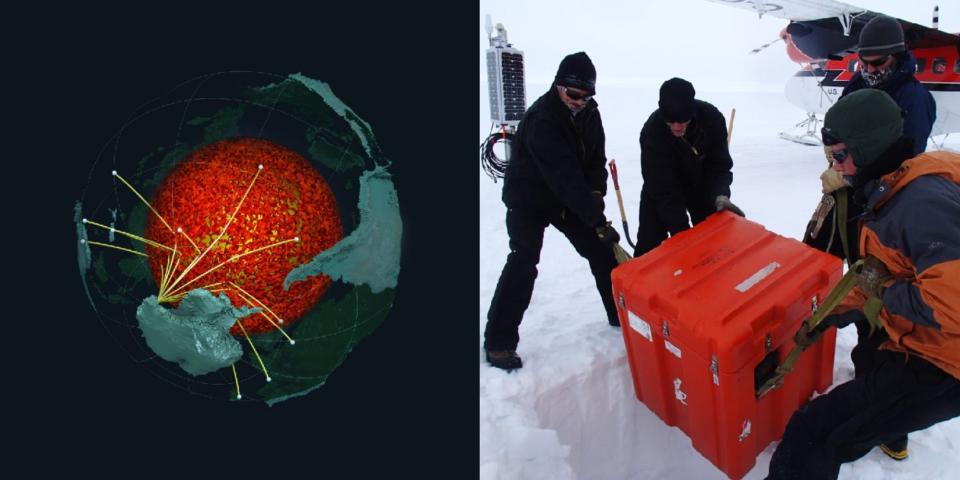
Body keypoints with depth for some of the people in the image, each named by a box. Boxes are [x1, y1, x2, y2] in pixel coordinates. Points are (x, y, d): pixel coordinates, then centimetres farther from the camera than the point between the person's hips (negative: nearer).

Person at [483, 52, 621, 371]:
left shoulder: (589, 113, -4)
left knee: (601, 250, 7)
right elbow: (564, 176, -36)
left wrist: (595, 193, -16)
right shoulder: (542, 118, -30)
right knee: (524, 262, -17)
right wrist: (597, 219, -36)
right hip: (529, 198, -7)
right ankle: (499, 341, -10)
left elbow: (596, 160, 3)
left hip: (569, 198, 7)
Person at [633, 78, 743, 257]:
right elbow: (664, 191, -33)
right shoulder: (652, 132, -35)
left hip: (701, 183, 3)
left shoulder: (712, 117, -27)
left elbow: (719, 165, -17)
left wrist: (721, 195, -38)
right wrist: (681, 231, -36)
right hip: (662, 186, -3)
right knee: (649, 244, -9)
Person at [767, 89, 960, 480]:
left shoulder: (924, 199, -26)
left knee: (812, 433, -11)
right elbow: (877, 283, 22)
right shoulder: (892, 195, 10)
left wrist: (885, 289, -21)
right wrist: (825, 319, 23)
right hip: (916, 347, 11)